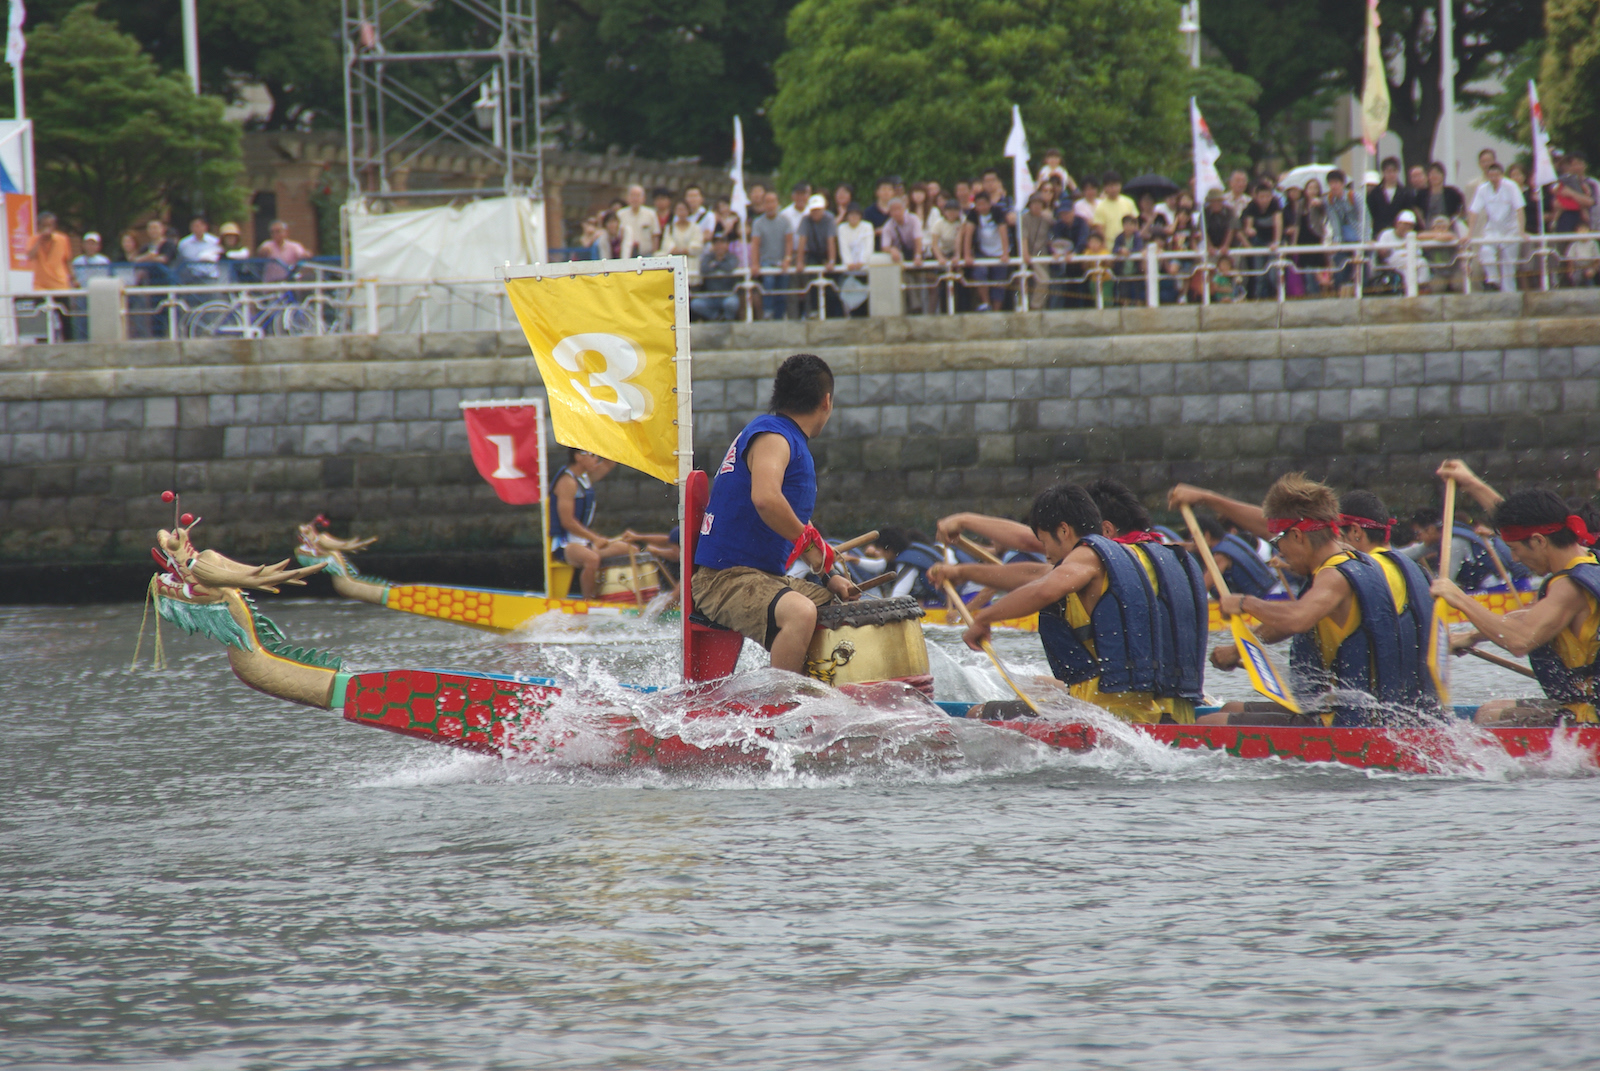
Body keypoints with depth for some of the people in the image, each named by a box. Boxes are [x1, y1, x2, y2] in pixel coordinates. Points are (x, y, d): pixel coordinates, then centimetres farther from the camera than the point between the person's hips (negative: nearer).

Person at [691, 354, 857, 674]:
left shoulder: (794, 443, 21)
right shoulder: (772, 437, -11)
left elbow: (795, 520, 31)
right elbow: (765, 498, -31)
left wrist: (831, 575, 19)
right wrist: (810, 542, -19)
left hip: (770, 576, 10)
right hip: (725, 579, -10)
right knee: (800, 613, -37)